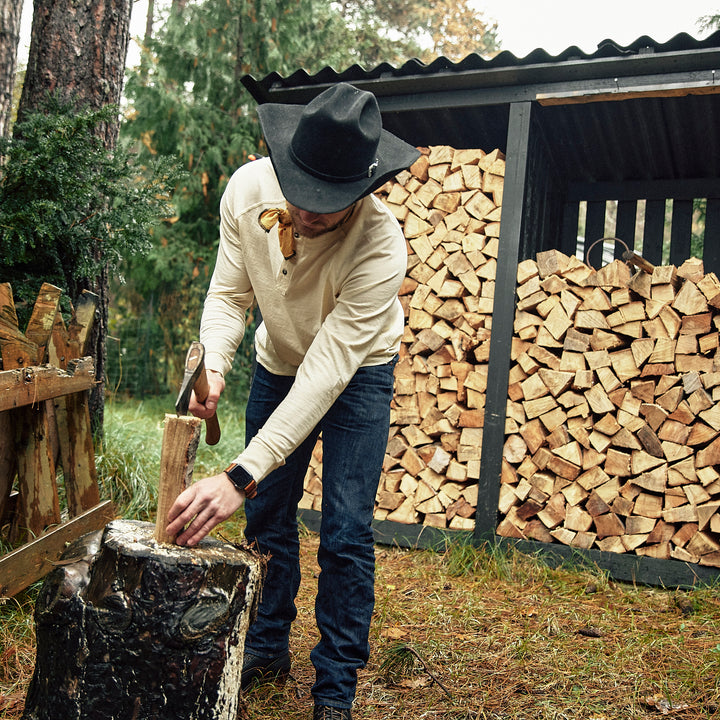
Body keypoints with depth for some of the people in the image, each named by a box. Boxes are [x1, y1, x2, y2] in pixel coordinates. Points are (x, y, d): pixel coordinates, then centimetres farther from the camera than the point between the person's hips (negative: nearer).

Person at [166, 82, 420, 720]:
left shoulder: (381, 246, -38)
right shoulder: (249, 188, -24)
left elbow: (326, 373, -41)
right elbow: (230, 293, -14)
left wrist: (241, 477, -47)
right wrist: (212, 365, -36)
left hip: (357, 373, -4)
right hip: (278, 361, 4)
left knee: (345, 534, -8)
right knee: (267, 514, 9)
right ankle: (267, 647, 29)